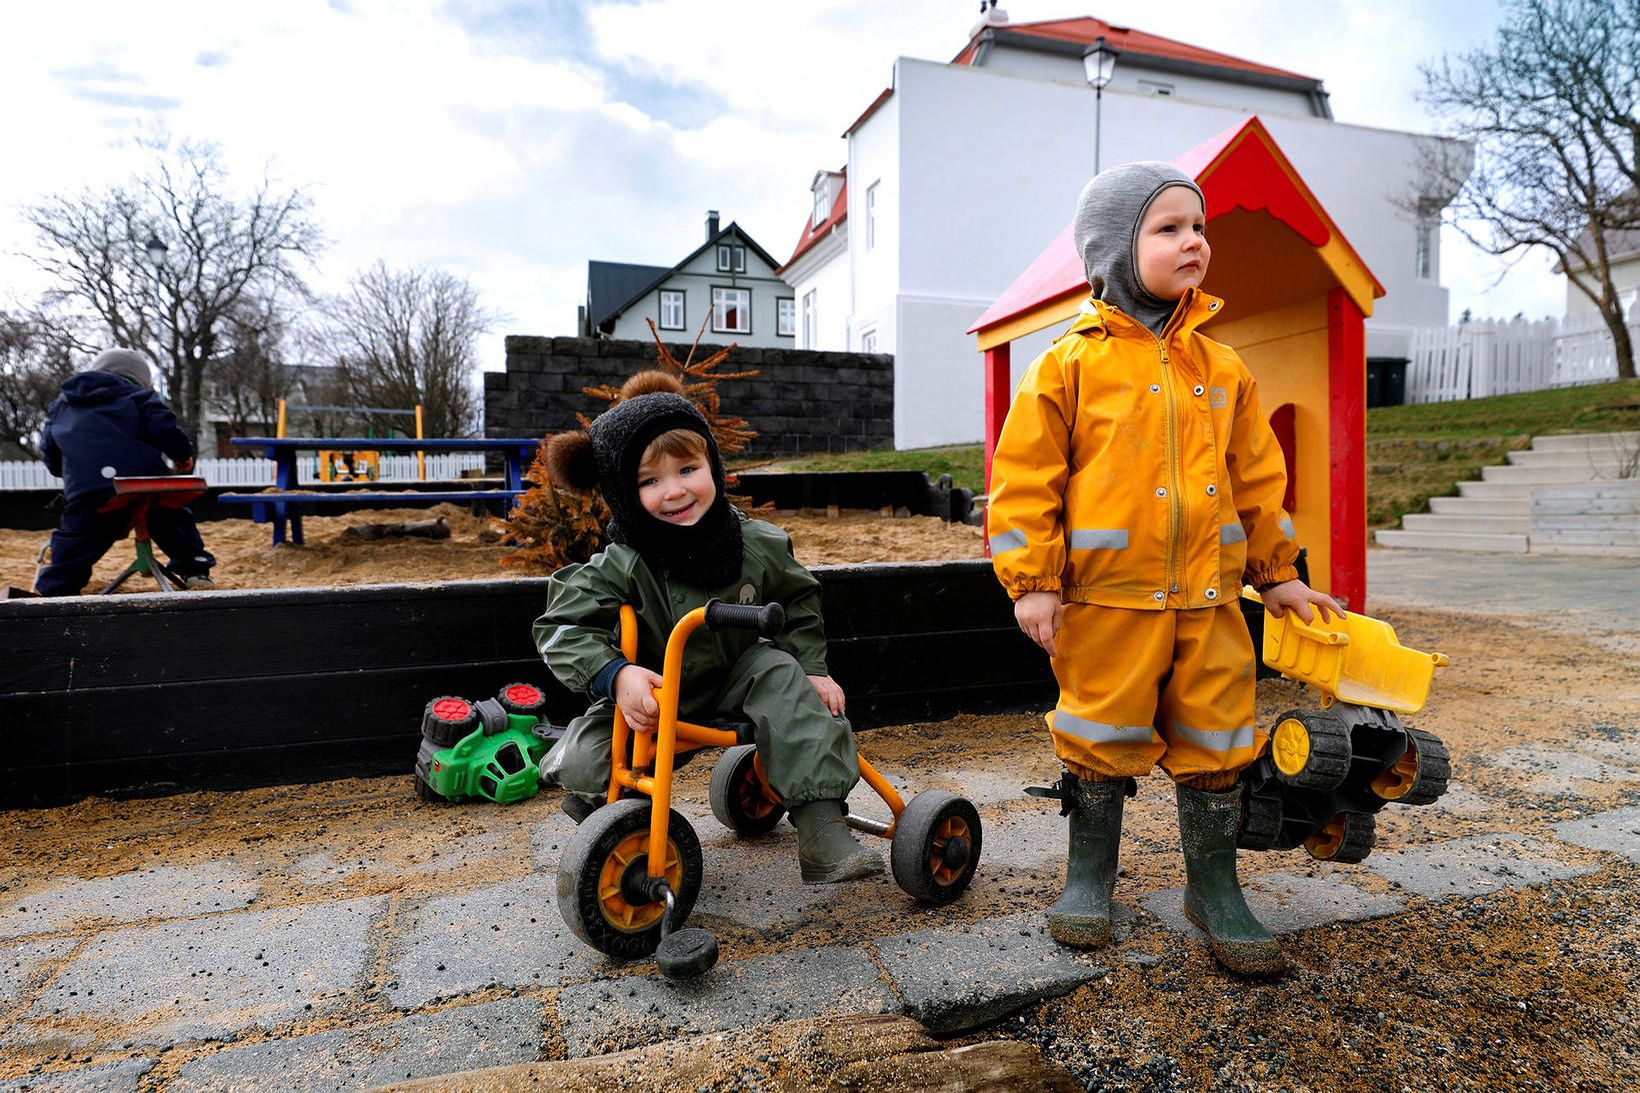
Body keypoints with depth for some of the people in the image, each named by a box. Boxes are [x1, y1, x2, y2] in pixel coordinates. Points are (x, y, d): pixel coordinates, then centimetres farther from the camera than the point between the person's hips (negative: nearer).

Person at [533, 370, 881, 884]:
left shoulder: (758, 544, -13)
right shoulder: (620, 567, -22)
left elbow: (797, 602, 4)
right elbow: (563, 627, -23)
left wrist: (812, 667, -6)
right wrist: (615, 674, -40)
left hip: (732, 684, 2)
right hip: (649, 698, -2)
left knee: (781, 672, -27)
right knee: (582, 763, -25)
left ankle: (821, 828, -24)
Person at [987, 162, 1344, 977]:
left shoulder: (1221, 368, 10)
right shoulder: (1071, 363, -4)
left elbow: (1256, 476, 17)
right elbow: (1024, 477, -6)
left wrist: (1277, 573, 18)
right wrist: (1032, 581, -9)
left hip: (1207, 597, 4)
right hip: (1107, 599, -4)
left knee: (1215, 742, 12)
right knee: (1101, 742, 9)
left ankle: (1214, 888, 31)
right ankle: (1090, 875, 30)